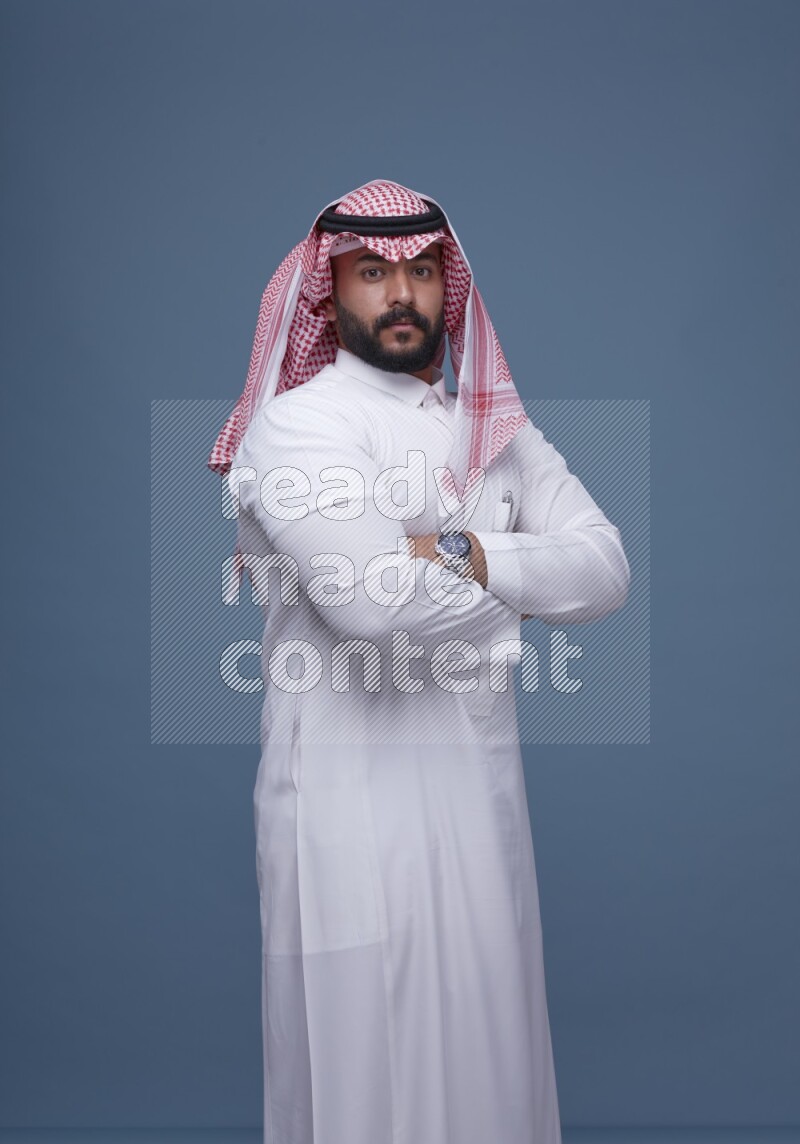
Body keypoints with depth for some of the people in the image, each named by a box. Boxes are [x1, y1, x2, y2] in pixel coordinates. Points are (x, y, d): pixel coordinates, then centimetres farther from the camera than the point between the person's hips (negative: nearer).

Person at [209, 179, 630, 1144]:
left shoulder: (498, 431, 11)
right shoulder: (296, 422, -9)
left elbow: (606, 567, -1)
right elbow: (371, 600, -24)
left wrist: (464, 554, -17)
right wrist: (515, 592, -6)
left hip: (484, 783, 6)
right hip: (355, 796, -6)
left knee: (487, 1040, 15)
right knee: (367, 1063, 4)